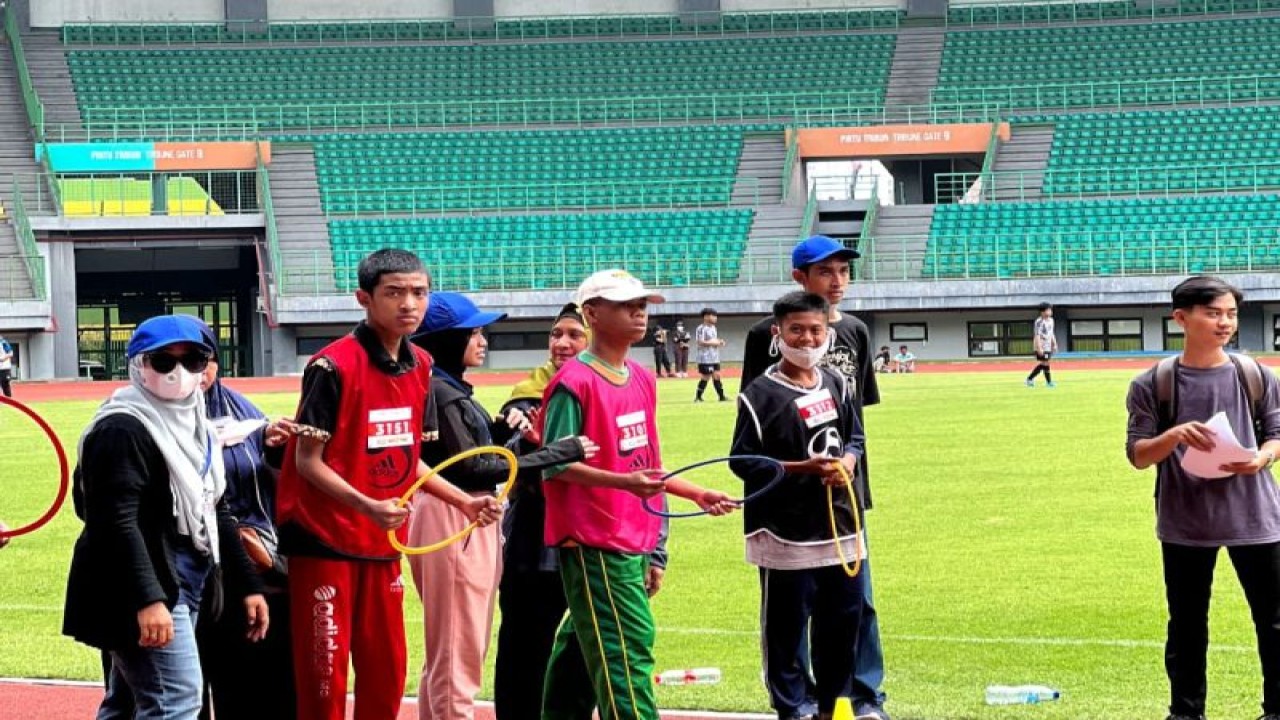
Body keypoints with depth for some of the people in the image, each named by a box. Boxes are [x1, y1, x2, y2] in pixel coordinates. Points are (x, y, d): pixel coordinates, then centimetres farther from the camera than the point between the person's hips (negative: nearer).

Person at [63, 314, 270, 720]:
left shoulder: (195, 425, 17)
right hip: (141, 597, -10)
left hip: (183, 592, 10)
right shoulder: (122, 429, -14)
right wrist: (147, 599, -31)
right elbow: (117, 521, -23)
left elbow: (215, 513, 23)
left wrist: (247, 586, 18)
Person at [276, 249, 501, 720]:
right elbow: (309, 461, -15)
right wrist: (367, 506, -28)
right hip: (325, 540, -7)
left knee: (386, 675, 11)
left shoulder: (420, 366, 7)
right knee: (324, 681, -4)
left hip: (384, 542, 7)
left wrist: (465, 502, 5)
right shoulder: (335, 365, -15)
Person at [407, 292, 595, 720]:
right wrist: (560, 453, -21)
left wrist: (502, 430, -2)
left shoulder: (453, 389, 15)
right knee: (458, 656, -7)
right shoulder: (438, 392, -16)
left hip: (472, 521, 10)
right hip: (452, 522, -10)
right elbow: (472, 468, -21)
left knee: (446, 655, 16)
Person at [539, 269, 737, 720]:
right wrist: (623, 482, -26)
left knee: (584, 646, 14)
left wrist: (697, 494, 18)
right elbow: (556, 464, -15)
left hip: (635, 542, 8)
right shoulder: (574, 383, -12)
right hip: (594, 544, -8)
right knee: (628, 649, -12)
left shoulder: (643, 380, 13)